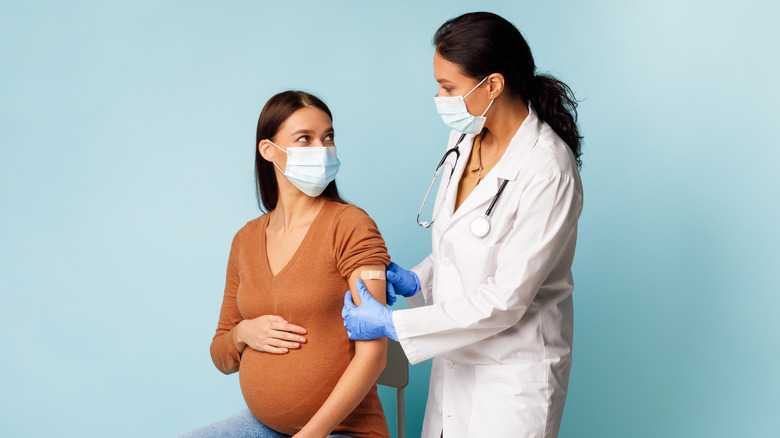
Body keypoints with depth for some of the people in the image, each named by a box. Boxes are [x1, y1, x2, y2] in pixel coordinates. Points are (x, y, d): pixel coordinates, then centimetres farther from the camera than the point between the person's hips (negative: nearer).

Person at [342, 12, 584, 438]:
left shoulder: (548, 172, -24)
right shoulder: (466, 137, 0)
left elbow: (504, 300, -23)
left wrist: (391, 323, -20)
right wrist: (417, 279, -1)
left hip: (512, 374, -7)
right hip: (455, 356, 7)